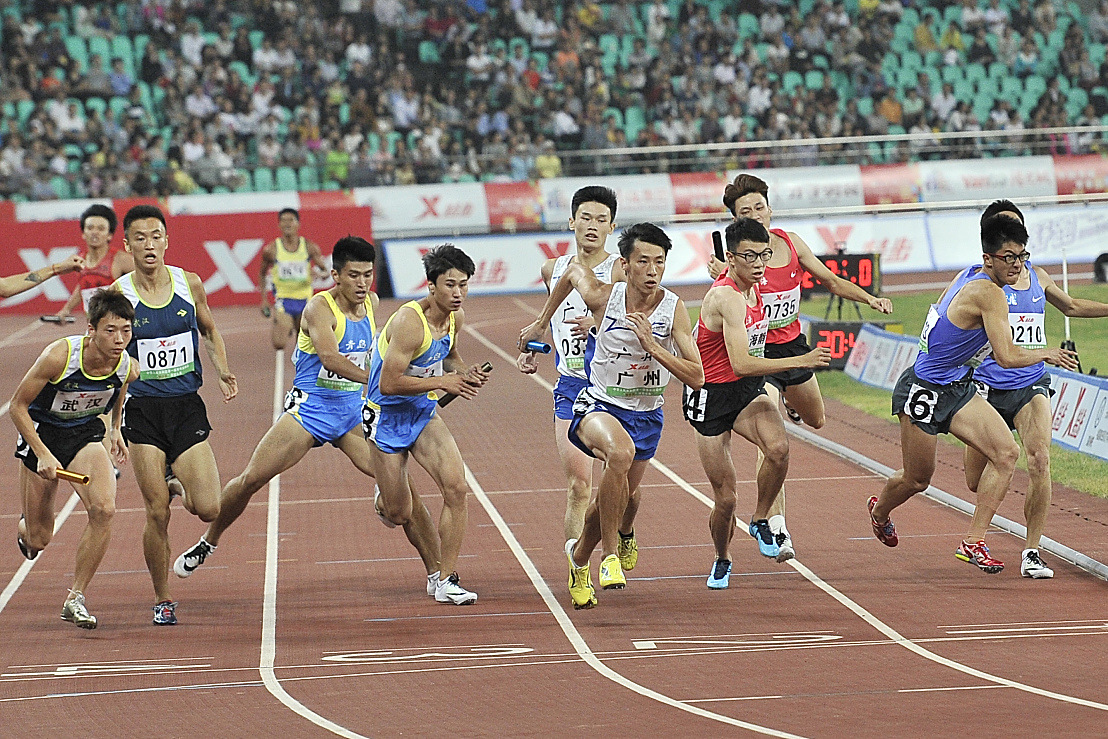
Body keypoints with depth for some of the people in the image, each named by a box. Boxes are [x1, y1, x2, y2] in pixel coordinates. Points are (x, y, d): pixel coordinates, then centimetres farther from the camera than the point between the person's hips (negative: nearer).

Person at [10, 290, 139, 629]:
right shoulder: (59, 356, -30)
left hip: (86, 434, 3)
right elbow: (18, 405, -19)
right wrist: (43, 454, -25)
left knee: (104, 509, -25)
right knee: (38, 540, 4)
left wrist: (116, 429, 14)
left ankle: (75, 598, -10)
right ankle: (25, 527, 45)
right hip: (41, 433, -3)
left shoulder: (128, 368, -18)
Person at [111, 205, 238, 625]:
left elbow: (209, 332, 19)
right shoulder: (118, 294, -6)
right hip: (144, 412, -2)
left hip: (187, 407, 2)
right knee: (157, 514, -5)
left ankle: (178, 482, 26)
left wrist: (222, 371, 3)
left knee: (208, 509, -9)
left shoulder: (189, 284, 2)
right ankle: (162, 601, 13)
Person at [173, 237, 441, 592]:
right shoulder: (320, 308, -17)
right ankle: (208, 543, 15)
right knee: (251, 479, -10)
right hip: (309, 407, -4)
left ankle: (437, 572, -1)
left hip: (354, 410, 4)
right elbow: (329, 355, -36)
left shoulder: (371, 303, 3)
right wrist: (375, 379, -47)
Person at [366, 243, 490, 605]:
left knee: (457, 488, -14)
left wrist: (466, 374, -2)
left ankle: (446, 581, -4)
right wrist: (443, 382, -24)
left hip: (425, 413, 6)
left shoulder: (455, 317, -3)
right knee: (399, 516, 4)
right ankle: (384, 495, 44)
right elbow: (388, 384, -29)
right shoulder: (409, 322, -28)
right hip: (387, 416, -6)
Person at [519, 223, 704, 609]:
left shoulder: (673, 309, -14)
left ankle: (579, 555, 50)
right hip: (599, 406, -3)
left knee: (611, 502, 16)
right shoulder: (603, 297, -15)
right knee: (621, 450, -37)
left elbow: (696, 378, -17)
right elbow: (573, 271, 9)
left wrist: (652, 345, -29)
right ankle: (610, 554, -26)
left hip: (646, 415, 3)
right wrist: (540, 324, 19)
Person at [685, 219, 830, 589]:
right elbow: (741, 364, -34)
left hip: (748, 390, 6)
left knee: (778, 447, -27)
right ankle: (722, 560, 30)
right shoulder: (728, 298, -26)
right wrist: (801, 361, -34)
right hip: (712, 395, -6)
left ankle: (760, 522, -3)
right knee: (726, 499, -1)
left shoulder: (752, 286, 0)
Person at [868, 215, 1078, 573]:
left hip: (957, 389, 9)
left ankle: (973, 542, -9)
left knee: (1007, 453, -11)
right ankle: (880, 511, 45)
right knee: (917, 480, 10)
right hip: (924, 392, -9)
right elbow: (1007, 357, -30)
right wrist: (1048, 354, -13)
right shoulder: (989, 294, -27)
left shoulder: (971, 275, 1)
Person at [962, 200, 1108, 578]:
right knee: (976, 483, 2)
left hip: (1031, 385, 3)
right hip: (989, 387, -3)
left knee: (1039, 462, -20)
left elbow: (1070, 306, 29)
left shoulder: (1037, 276, 10)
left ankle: (1032, 552, -8)